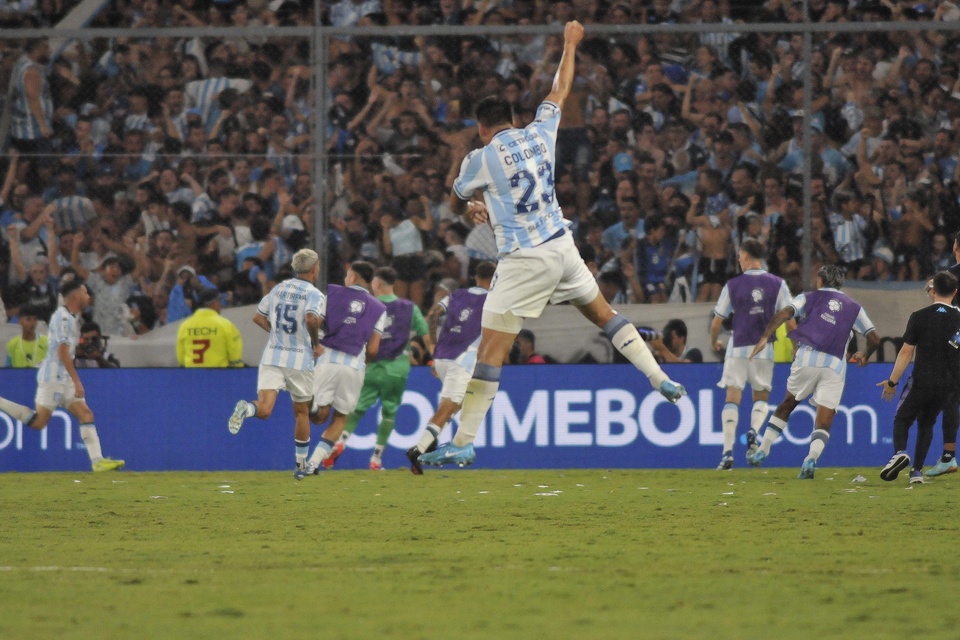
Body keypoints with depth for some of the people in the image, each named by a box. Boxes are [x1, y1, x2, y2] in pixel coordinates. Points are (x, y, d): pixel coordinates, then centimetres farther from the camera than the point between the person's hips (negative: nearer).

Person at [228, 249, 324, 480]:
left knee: (264, 409, -10)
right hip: (299, 359, -3)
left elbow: (258, 317, 16)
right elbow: (311, 318, -24)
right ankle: (301, 465, 23)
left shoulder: (279, 288, 12)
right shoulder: (314, 294, -5)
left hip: (271, 357, 3)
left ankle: (245, 409, -45)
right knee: (301, 412, 15)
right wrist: (316, 342, -8)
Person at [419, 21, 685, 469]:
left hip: (524, 261, -5)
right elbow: (560, 90, 23)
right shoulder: (540, 134, 5)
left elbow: (456, 204, 12)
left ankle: (464, 443, -8)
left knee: (490, 350, -6)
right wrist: (570, 44, 37)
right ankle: (661, 380, 22)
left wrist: (471, 210, 36)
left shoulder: (480, 159, -6)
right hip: (562, 248, 5)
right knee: (604, 314, 25)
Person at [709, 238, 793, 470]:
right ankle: (754, 430, -15)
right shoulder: (777, 284, 1)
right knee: (761, 397, 16)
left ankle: (728, 451, -11)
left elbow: (717, 322, 4)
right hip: (765, 349, 2)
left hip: (738, 349, -1)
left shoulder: (732, 285, -1)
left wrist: (714, 342, 23)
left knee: (732, 398, 1)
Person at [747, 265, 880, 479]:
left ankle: (763, 450, 16)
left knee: (787, 404, 20)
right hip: (835, 366, 0)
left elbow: (783, 314, -3)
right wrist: (865, 357, 37)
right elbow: (874, 339, 17)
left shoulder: (809, 298, 15)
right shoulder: (853, 307, 19)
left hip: (807, 358, 0)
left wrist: (765, 337, -9)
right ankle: (812, 458, -24)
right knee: (823, 423, 1)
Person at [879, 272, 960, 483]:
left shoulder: (919, 317, -6)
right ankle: (917, 471, 10)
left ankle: (900, 452, -17)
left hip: (921, 381, -3)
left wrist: (892, 382, 2)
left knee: (902, 419, 11)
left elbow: (906, 352, -5)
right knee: (926, 423, 18)